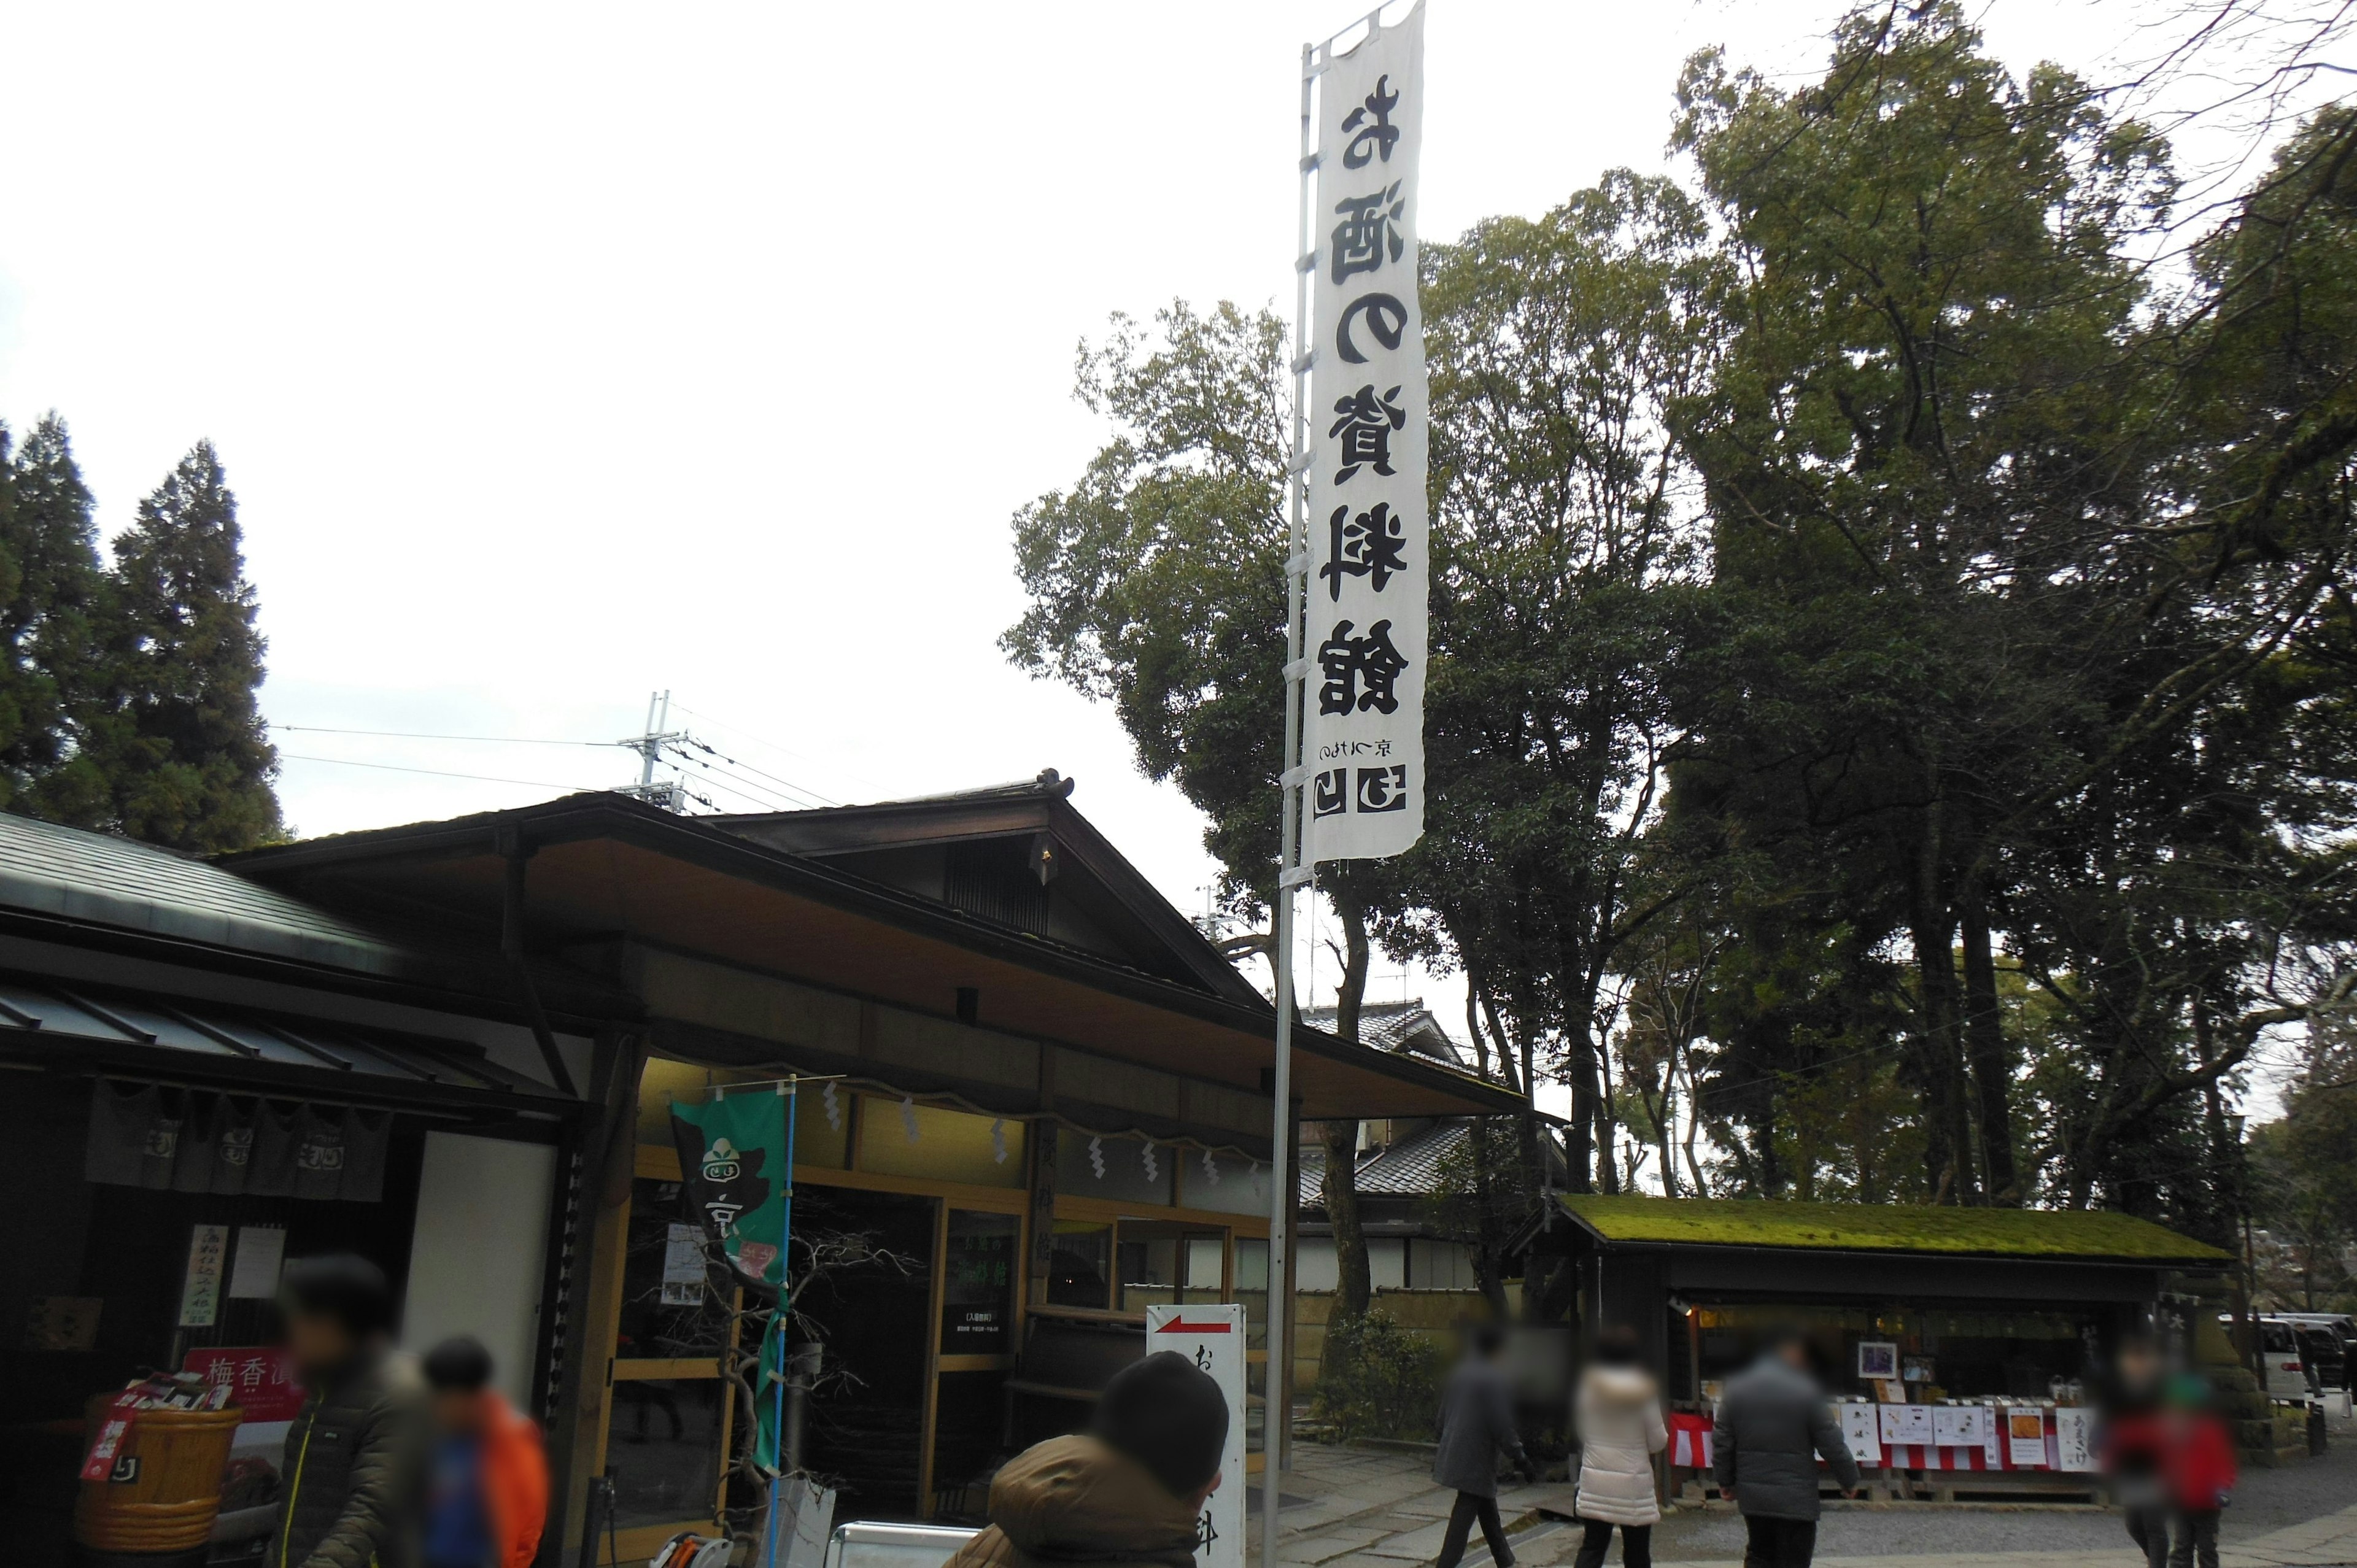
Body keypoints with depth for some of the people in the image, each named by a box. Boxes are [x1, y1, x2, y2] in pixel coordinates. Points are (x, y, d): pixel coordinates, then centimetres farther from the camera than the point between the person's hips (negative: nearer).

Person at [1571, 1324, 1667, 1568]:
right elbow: (1658, 1442, -4)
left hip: (1594, 1480, 3)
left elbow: (1581, 1432, 8)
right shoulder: (1643, 1391, -9)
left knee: (1592, 1548, 7)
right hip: (1633, 1485, -2)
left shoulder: (1588, 1386, -1)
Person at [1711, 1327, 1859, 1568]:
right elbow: (1831, 1443, -7)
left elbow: (1721, 1440, 5)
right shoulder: (1806, 1392, -10)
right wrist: (1850, 1480, 7)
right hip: (1795, 1500, -4)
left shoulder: (1737, 1388, 4)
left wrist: (1726, 1481, 16)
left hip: (1751, 1494, 5)